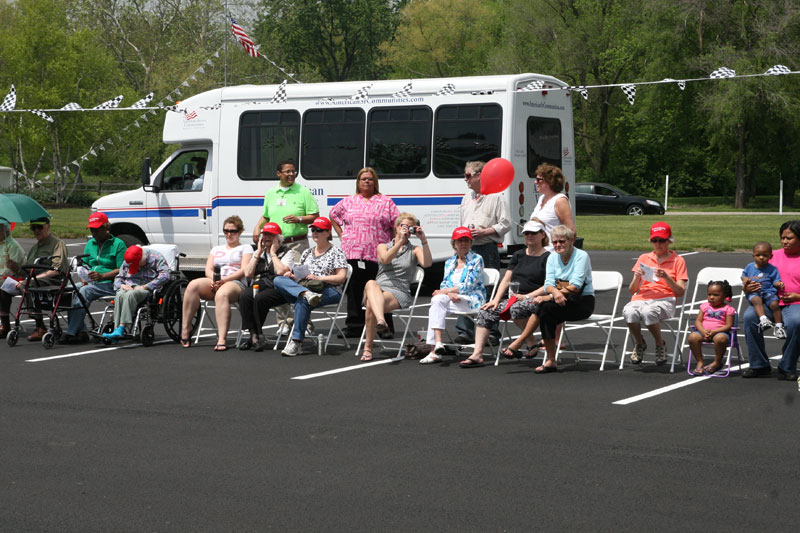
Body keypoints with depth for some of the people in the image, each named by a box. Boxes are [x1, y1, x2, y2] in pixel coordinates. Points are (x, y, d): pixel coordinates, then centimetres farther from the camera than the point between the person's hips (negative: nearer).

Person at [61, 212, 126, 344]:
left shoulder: (118, 244, 2)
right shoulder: (90, 243, 21)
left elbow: (122, 270, -7)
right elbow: (85, 264, 22)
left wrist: (102, 276, -19)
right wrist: (85, 279, 1)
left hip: (109, 284, -6)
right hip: (91, 283, 6)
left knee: (83, 292, -31)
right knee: (73, 292, -25)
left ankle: (71, 332, -32)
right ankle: (81, 332, -27)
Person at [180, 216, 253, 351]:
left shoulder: (245, 248, 17)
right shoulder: (216, 249, 31)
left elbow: (244, 270, 2)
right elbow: (208, 269, 18)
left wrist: (224, 280, -13)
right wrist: (214, 279, -8)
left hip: (235, 283, -4)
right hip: (214, 283, 4)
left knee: (222, 294, -41)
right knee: (193, 285, -30)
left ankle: (222, 339, -52)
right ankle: (185, 330, -29)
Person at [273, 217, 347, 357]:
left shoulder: (336, 252, 7)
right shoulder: (307, 252, 24)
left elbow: (341, 277, -3)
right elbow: (300, 275, 23)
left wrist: (319, 278, -14)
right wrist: (292, 276, 0)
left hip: (330, 291, -6)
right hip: (303, 286, 6)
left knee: (302, 301, -37)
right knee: (278, 280, -21)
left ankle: (296, 342, -40)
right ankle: (307, 294, -46)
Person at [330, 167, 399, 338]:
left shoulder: (386, 202, 7)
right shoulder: (348, 202, 14)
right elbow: (333, 215, 27)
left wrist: (391, 241, -4)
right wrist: (341, 234, 17)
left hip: (377, 255, -3)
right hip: (352, 252, 3)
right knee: (354, 291, 5)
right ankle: (354, 327, 10)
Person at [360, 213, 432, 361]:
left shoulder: (414, 250, 19)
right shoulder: (383, 246, 23)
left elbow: (427, 263, -4)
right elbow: (385, 259, -2)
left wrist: (423, 240, -11)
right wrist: (401, 241, -10)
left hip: (399, 292, -1)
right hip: (378, 288, 1)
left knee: (371, 305, -35)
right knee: (371, 283, -40)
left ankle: (368, 348, -38)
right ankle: (381, 321, -63)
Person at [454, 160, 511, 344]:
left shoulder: (495, 197, -1)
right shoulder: (467, 198, 21)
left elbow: (505, 224, -4)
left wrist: (484, 232, -13)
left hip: (487, 249, -6)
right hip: (467, 249, 6)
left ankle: (492, 333, 0)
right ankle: (465, 332, 5)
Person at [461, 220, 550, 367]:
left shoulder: (547, 258, 0)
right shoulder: (518, 255, 20)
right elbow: (506, 279, 15)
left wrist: (527, 296, -17)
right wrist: (496, 300, 1)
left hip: (535, 300, -6)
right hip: (515, 298, 6)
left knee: (516, 308, -38)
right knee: (486, 311, -15)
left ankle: (531, 344, -17)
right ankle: (477, 355, -22)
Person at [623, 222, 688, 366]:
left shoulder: (677, 260, 13)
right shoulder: (644, 258, 22)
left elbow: (681, 291, 3)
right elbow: (632, 290, 18)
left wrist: (666, 277, -12)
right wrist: (637, 278, -3)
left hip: (664, 301, -3)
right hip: (640, 299, 3)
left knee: (648, 312, -40)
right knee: (629, 311, -36)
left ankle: (660, 345, -12)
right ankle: (639, 344, -8)